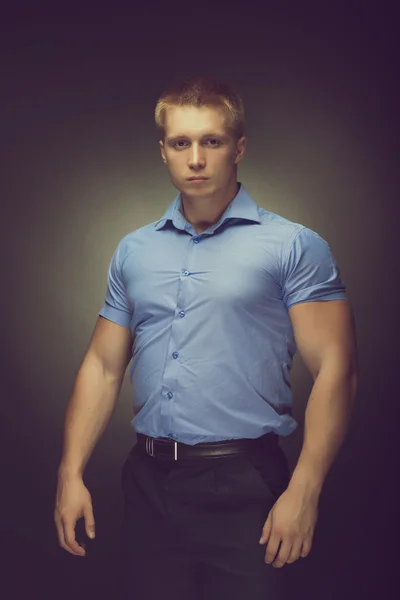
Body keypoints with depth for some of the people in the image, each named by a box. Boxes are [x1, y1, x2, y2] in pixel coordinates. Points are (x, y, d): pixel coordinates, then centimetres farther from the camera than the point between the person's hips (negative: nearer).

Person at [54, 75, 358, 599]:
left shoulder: (295, 247, -4)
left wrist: (304, 491, -17)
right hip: (148, 481, 4)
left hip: (243, 483, -4)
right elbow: (103, 366, 13)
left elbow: (334, 369, -9)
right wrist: (71, 473, 5)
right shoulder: (134, 251, 11)